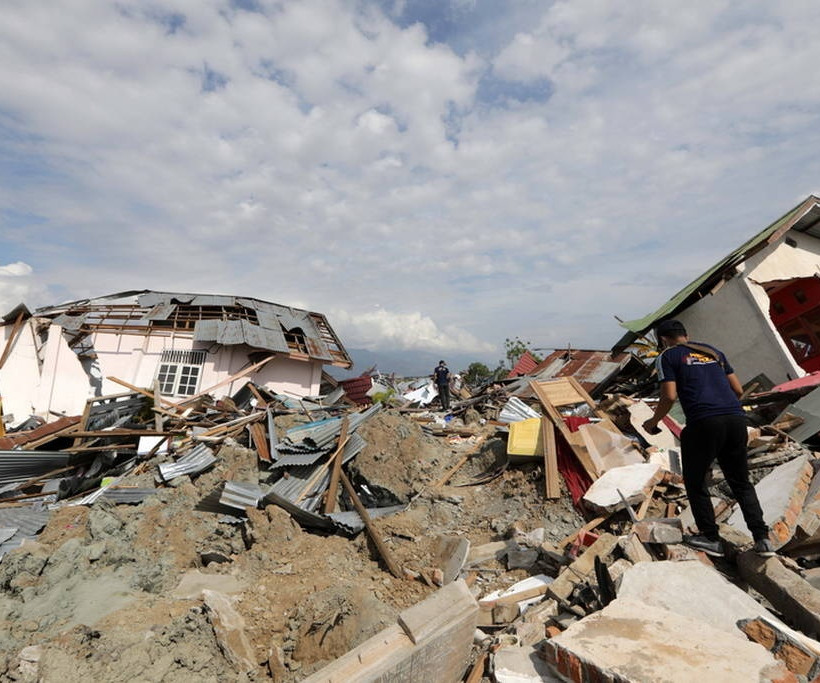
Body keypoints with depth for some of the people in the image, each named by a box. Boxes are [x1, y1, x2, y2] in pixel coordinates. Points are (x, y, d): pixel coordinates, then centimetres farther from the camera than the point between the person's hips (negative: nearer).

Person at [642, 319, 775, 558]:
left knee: (694, 482, 12)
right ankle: (762, 538, 15)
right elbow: (738, 390, 19)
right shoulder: (713, 352, 22)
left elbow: (669, 396, -6)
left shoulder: (667, 356, 5)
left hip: (704, 423, -6)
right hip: (736, 419, 6)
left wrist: (653, 422, 8)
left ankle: (710, 538, 16)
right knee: (741, 482, 19)